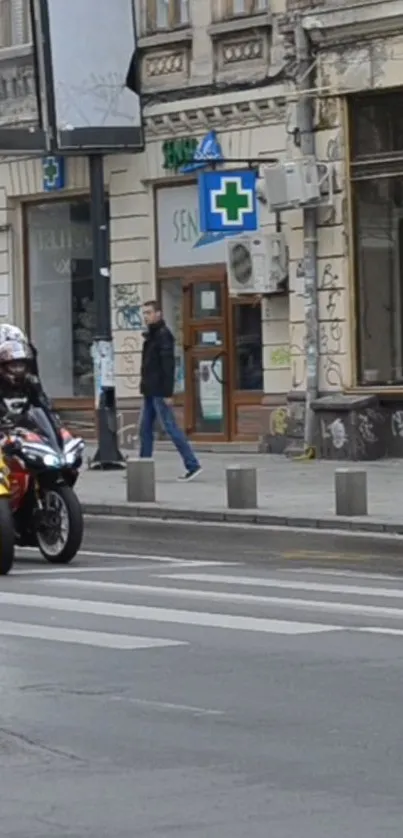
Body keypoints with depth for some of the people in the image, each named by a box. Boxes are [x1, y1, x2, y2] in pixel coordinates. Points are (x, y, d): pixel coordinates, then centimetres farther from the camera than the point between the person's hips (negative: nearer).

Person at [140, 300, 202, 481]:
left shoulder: (163, 335, -13)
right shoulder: (151, 336, 16)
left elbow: (168, 366, -19)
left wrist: (168, 393, -23)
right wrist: (145, 388, 17)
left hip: (159, 392, -10)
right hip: (150, 392, 10)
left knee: (170, 427, -9)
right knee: (145, 429, 9)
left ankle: (192, 465, -8)